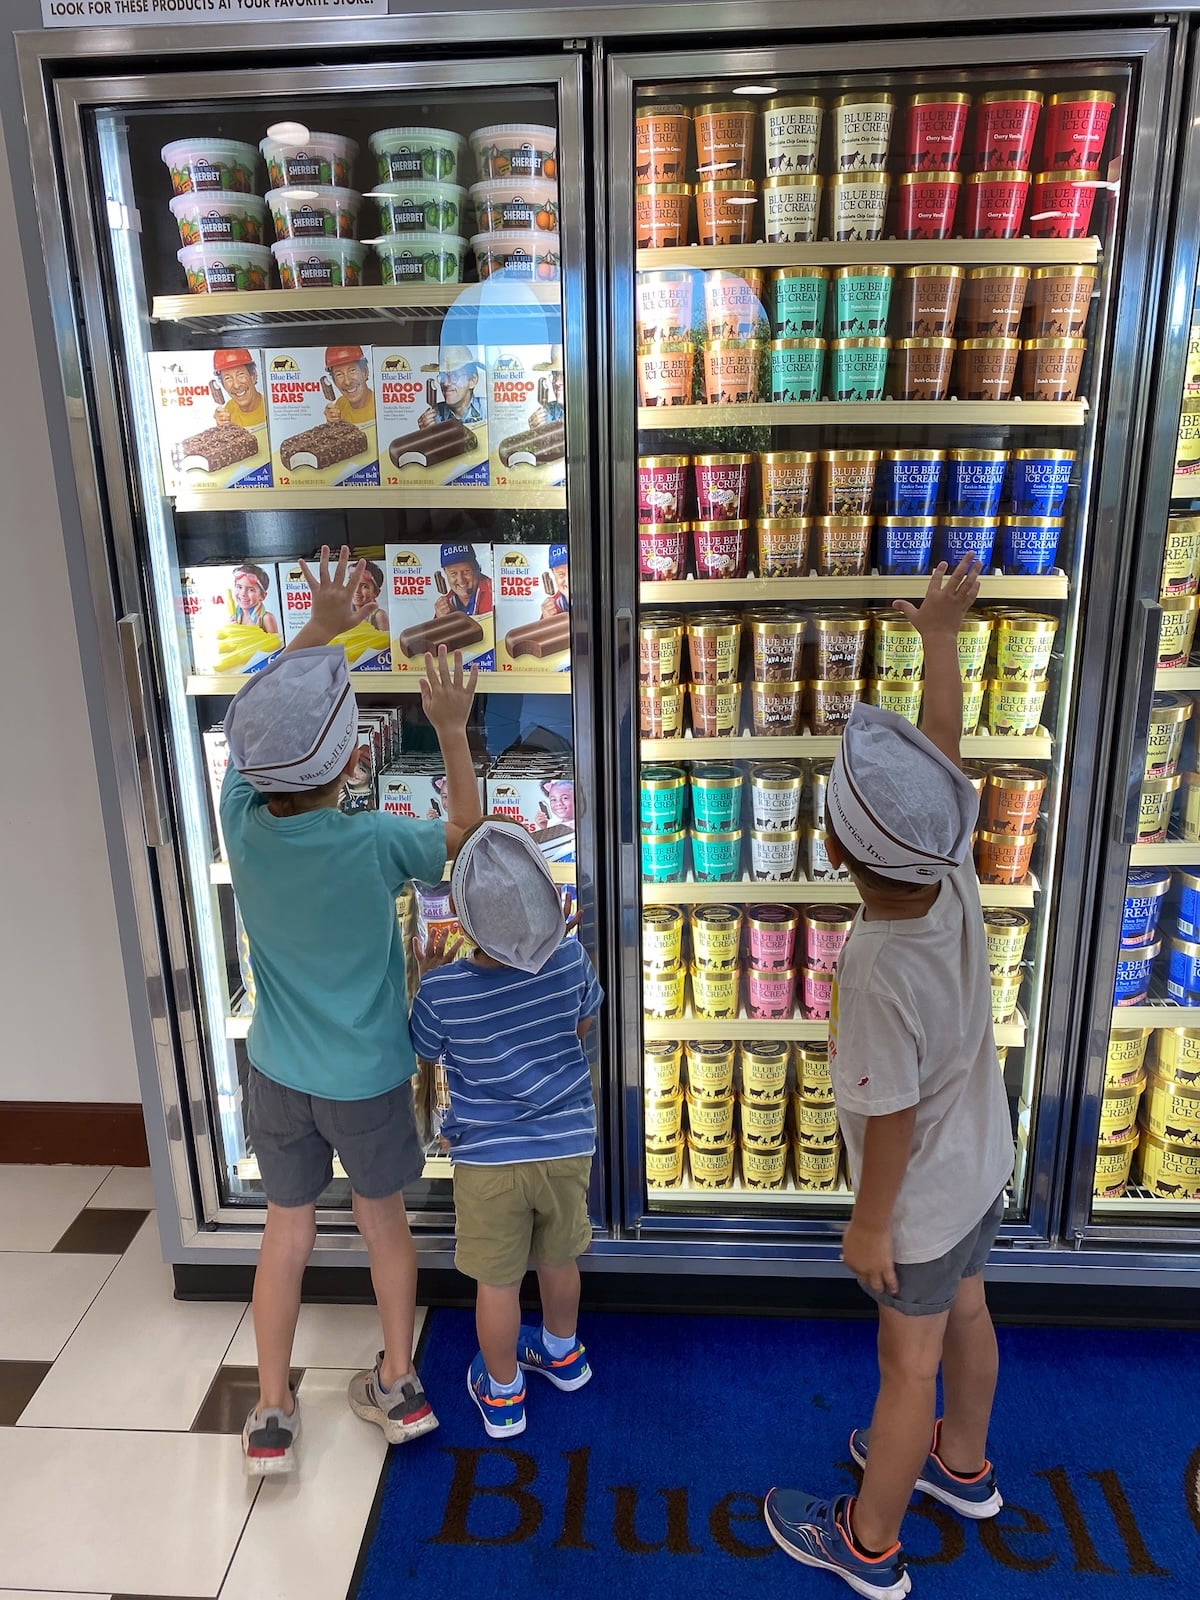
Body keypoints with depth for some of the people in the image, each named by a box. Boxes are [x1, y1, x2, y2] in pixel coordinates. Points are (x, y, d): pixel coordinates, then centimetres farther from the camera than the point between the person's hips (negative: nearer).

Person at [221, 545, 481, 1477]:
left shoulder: (242, 821, -17)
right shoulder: (373, 844, -27)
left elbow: (257, 717, 1)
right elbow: (468, 832, -7)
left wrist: (320, 628, 3)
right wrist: (452, 730, -12)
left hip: (278, 1073, 3)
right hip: (366, 1077, -2)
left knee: (288, 1226, 20)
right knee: (384, 1220, 20)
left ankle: (272, 1416, 30)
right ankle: (400, 1387, 36)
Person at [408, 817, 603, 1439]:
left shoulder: (440, 991, -24)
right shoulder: (571, 960, -19)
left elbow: (424, 1059, -3)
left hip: (487, 1158, -3)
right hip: (567, 1146, 3)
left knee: (496, 1281, 18)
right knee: (559, 1259, 27)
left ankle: (503, 1395, 38)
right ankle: (562, 1352, 51)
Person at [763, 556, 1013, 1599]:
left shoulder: (883, 969, -39)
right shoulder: (955, 872, -21)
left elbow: (892, 1118, -27)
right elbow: (944, 741, -6)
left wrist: (869, 1225, -11)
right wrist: (941, 634, 8)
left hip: (922, 1196, -7)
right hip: (983, 1163, 7)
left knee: (910, 1365, 14)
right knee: (965, 1315, 28)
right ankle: (963, 1464, 56)